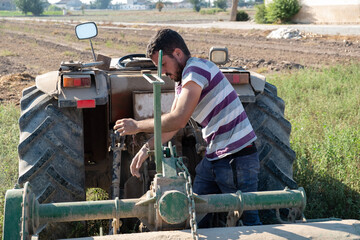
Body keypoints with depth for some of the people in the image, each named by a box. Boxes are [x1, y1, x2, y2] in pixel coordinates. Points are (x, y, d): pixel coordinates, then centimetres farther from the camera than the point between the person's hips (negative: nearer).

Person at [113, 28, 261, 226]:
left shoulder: (196, 69, -17)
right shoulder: (182, 80, 13)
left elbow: (178, 120, -24)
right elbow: (171, 123, 13)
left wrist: (137, 126, -13)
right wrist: (147, 148, 0)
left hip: (238, 158, -10)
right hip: (213, 158, 10)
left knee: (247, 219, 1)